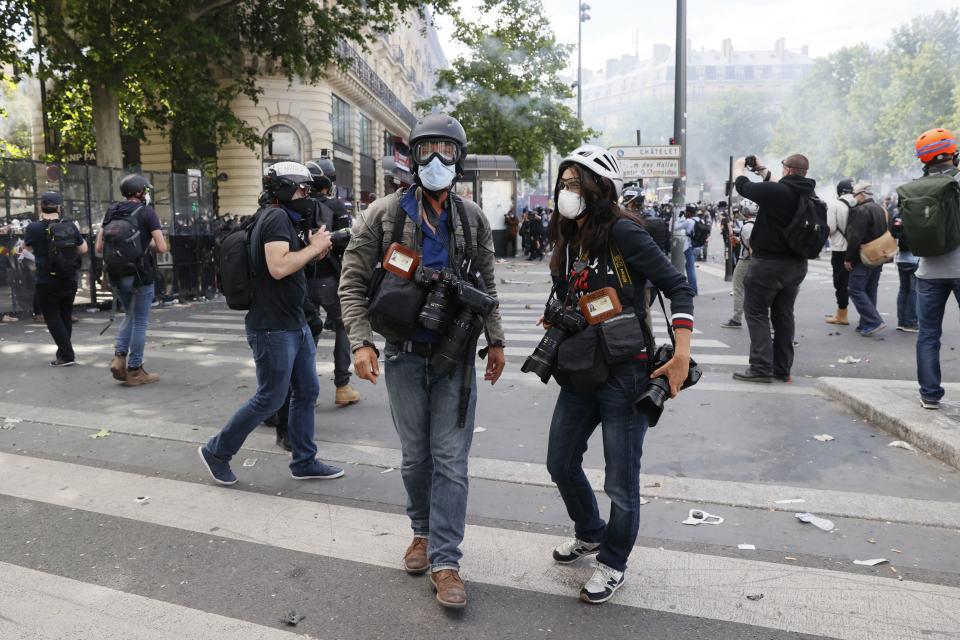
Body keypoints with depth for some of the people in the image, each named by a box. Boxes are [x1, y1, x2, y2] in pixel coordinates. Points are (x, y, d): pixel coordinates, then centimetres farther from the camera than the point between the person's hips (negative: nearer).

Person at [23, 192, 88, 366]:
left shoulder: (34, 228, -13)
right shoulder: (71, 227, -5)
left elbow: (28, 246, 8)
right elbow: (83, 249, 6)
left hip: (47, 283, -4)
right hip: (69, 281, 4)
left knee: (53, 319, 4)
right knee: (66, 317, 16)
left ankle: (67, 356, -2)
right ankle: (63, 352, 24)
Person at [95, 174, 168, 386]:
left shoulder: (111, 212, 8)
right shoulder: (147, 212, -8)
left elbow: (99, 247, 6)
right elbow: (162, 248, -14)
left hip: (116, 276, 5)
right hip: (140, 275, -5)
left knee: (130, 316, 24)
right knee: (140, 321, 5)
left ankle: (119, 357, 9)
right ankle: (135, 371, 11)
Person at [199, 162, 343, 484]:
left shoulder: (282, 218, 16)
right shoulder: (276, 217, -15)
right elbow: (278, 267, -28)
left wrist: (314, 252, 4)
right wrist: (314, 247, -17)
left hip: (294, 323, 10)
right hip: (273, 327, -10)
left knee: (307, 391, 12)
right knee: (270, 398, 0)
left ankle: (304, 462, 23)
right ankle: (216, 451, 18)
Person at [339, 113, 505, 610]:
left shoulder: (472, 219, 4)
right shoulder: (386, 213, -4)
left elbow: (486, 285, 12)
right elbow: (353, 280, -3)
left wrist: (495, 341, 10)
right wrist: (360, 342, -13)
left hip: (457, 356, 1)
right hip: (405, 354, 0)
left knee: (451, 460, 0)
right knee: (415, 456, 12)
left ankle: (444, 561, 10)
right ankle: (422, 532, 35)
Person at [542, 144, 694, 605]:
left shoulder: (622, 232, -14)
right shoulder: (571, 244, 9)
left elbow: (677, 287, -16)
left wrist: (682, 355, -23)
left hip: (625, 373, -8)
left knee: (620, 483, 3)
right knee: (560, 463, 17)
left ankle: (613, 563, 28)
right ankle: (590, 534, 43)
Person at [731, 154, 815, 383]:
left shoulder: (776, 191, -20)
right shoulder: (809, 195, 3)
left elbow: (743, 186, -6)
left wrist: (739, 167, 14)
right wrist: (763, 171, 29)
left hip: (768, 263, -7)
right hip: (797, 264, 7)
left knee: (756, 312, 1)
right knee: (784, 314, 14)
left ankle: (762, 367, -4)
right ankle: (782, 369, 19)